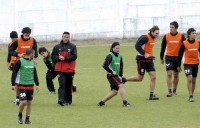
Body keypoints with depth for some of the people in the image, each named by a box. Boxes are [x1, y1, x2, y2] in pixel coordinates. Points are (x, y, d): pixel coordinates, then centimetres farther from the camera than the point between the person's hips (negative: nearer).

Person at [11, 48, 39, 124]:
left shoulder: (32, 62, 10)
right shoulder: (20, 61, -8)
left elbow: (35, 73, 18)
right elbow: (14, 73, -5)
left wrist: (37, 84, 14)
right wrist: (13, 84, -7)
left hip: (31, 85, 5)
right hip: (22, 85, -5)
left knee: (29, 102, 6)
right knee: (23, 102, -13)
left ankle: (27, 119, 15)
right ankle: (20, 115, 12)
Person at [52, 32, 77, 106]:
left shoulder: (72, 47, 2)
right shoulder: (57, 47, 8)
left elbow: (74, 56, -8)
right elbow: (53, 56, 9)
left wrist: (65, 58, -19)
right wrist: (58, 57, -11)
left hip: (70, 69, 0)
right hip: (60, 70, 0)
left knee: (69, 86, 9)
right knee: (62, 85, -13)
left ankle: (68, 100, 21)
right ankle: (61, 99, -22)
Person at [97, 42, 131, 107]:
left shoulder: (119, 56, 12)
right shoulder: (110, 56, -11)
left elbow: (121, 67, 20)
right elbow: (105, 65, -19)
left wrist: (120, 75, 13)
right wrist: (112, 72, -16)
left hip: (116, 76, 8)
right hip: (111, 75, -8)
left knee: (114, 91, 7)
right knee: (121, 85, -21)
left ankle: (101, 102, 17)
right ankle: (125, 102, -19)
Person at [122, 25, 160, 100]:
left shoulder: (154, 38, 7)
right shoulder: (145, 38, -20)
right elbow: (137, 46, -26)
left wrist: (151, 55, 9)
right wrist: (144, 54, -29)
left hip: (149, 59, 8)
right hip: (142, 59, -8)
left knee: (153, 77, -3)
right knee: (140, 78, 1)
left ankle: (151, 95, 2)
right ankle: (123, 80, 21)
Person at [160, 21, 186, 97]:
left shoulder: (181, 36, -4)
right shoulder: (166, 36, -3)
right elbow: (163, 47, 5)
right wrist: (161, 58, 8)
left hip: (177, 57, 1)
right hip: (169, 57, -1)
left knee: (176, 75, 9)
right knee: (169, 74, -12)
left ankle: (174, 90, 24)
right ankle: (170, 91, -13)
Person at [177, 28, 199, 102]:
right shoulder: (184, 44, -10)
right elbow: (180, 55, -2)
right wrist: (178, 65, 0)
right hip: (187, 63, -4)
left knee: (194, 80, 10)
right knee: (189, 79, -17)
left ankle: (191, 95, 22)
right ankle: (190, 96, -14)